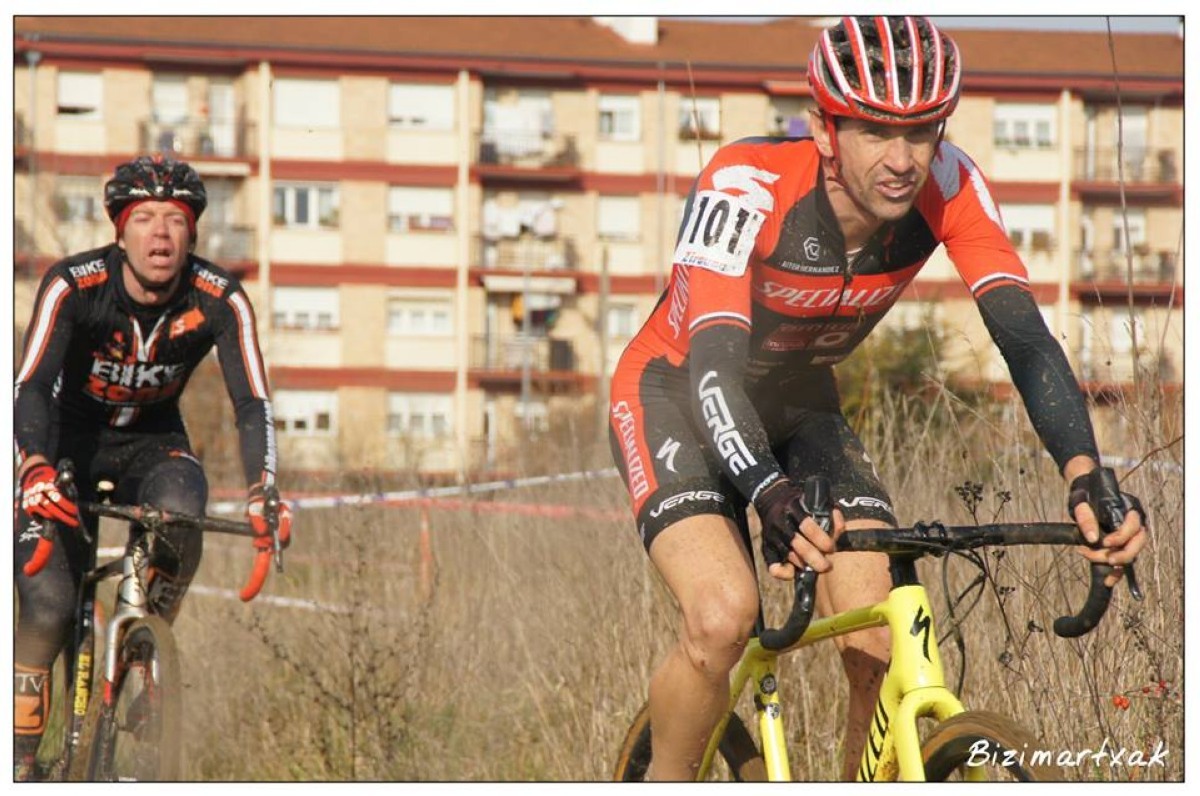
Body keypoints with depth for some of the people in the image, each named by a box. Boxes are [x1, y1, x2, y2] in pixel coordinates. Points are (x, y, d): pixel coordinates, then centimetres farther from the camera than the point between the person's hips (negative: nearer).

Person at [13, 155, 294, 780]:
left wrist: (263, 493, -43)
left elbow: (252, 403, -25)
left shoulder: (220, 301, -21)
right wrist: (35, 470, -54)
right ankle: (20, 758, -3)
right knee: (47, 607, -18)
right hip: (70, 440, -1)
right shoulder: (72, 285, -26)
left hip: (154, 442, 2)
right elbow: (30, 386, -35)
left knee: (180, 515, -34)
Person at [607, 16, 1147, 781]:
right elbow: (714, 364, -43)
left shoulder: (946, 187, -22)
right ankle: (663, 783, -2)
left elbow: (1024, 333, -29)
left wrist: (1087, 479, -46)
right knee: (723, 618, -29)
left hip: (800, 409, 4)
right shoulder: (748, 185, -34)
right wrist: (771, 495, -61)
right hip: (676, 396, -4)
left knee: (885, 654, -15)